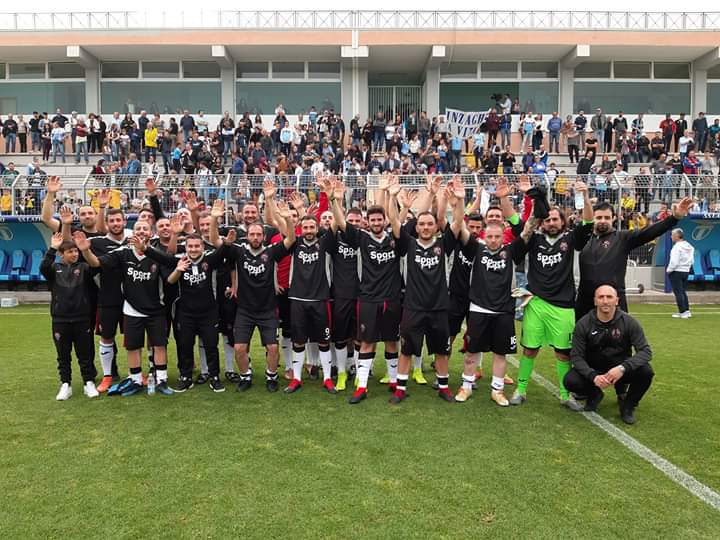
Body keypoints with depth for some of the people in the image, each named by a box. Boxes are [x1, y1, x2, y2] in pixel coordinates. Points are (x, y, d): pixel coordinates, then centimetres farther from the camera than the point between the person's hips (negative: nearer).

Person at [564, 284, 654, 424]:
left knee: (645, 372, -29)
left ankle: (628, 405, 1)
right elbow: (576, 356, -13)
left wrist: (623, 368, -35)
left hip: (620, 369, 0)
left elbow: (645, 351, -17)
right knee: (570, 381, -28)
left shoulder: (629, 322, -12)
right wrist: (593, 376, -31)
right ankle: (594, 394, 10)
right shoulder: (583, 324, -13)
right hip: (593, 370, 0)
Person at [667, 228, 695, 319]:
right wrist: (687, 267, 18)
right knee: (683, 292, 17)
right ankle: (687, 311, 17)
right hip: (686, 271, 8)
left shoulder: (677, 247, -18)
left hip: (676, 272, -8)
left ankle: (682, 312, -3)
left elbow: (674, 261, -21)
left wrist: (669, 270, -8)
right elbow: (691, 260, 13)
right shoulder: (690, 246, 9)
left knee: (678, 292, -3)